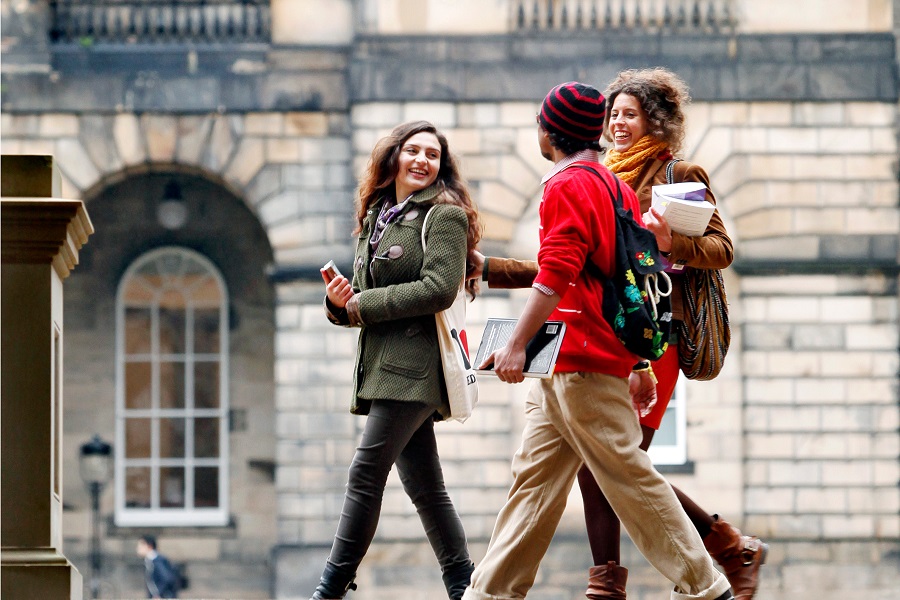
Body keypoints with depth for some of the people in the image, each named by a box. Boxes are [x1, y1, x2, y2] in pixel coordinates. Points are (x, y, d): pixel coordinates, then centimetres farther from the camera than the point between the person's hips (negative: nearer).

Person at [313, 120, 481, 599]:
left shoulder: (445, 215, -3)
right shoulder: (376, 218, 19)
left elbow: (439, 289, -16)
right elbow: (362, 299, 21)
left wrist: (362, 305, -12)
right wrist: (339, 304, -3)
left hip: (415, 364, -8)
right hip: (384, 364, 8)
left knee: (366, 471, -12)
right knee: (423, 483, 7)